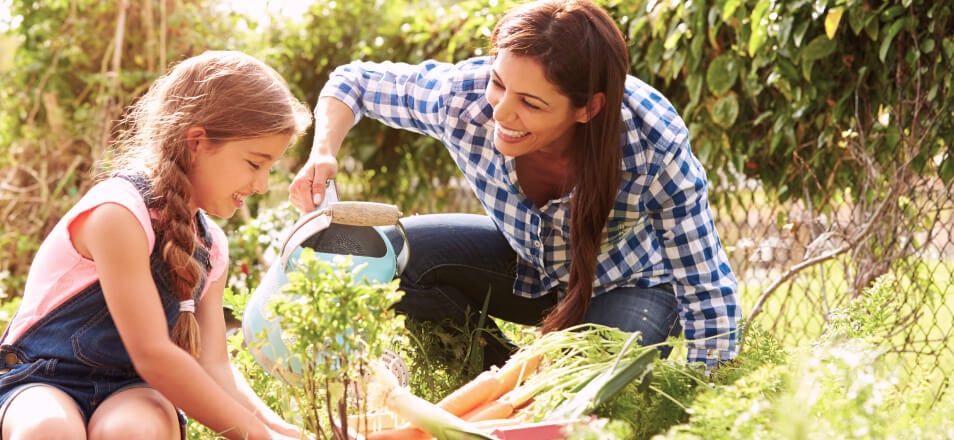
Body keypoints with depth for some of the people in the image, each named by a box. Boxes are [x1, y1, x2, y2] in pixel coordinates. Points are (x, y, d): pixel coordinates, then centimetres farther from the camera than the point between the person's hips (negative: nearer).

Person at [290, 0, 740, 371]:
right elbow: (352, 81, -10)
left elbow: (708, 296, -27)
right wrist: (323, 152, -29)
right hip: (526, 264, 3)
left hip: (627, 284, -3)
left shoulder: (655, 146, -37)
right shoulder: (462, 96, -30)